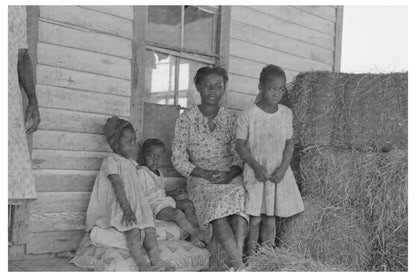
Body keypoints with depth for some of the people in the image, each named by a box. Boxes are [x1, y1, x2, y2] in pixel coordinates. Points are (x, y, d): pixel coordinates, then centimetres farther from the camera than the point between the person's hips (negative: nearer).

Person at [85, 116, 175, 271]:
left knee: (149, 225, -16)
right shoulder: (110, 161, -6)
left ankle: (156, 260, -26)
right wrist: (126, 210, -25)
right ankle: (142, 264, -39)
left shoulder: (131, 163, 21)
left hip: (134, 205, 8)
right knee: (133, 229, -31)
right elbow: (118, 186, -18)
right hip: (115, 206, -8)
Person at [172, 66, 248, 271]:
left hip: (230, 176, 2)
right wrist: (204, 173, -14)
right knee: (218, 207, -34)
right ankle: (239, 264, -40)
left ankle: (236, 264, -41)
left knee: (239, 199, -32)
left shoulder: (231, 118, 13)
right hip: (200, 179, -2)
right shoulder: (186, 119, 5)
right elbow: (178, 158, 0)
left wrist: (232, 173, -12)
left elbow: (239, 153, 10)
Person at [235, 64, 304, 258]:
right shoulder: (248, 115, -9)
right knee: (254, 219, -1)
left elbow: (289, 143, 4)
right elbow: (240, 146, -7)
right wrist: (256, 166, -18)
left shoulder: (286, 113, 2)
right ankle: (251, 258, 11)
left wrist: (283, 167, -9)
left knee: (270, 218, 9)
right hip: (255, 173, -3)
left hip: (279, 173, 3)